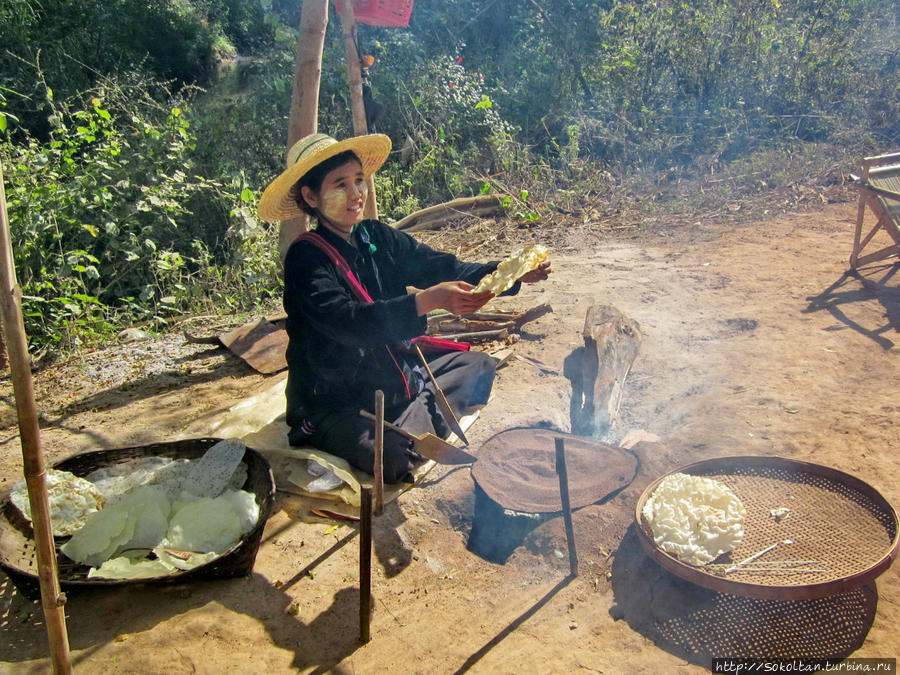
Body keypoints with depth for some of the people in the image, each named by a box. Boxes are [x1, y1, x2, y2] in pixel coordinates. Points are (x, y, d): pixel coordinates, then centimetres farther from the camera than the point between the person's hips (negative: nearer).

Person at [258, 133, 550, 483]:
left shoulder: (376, 237, 2)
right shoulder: (306, 259, -18)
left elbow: (441, 268, -5)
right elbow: (350, 323, -33)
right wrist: (428, 300, -45)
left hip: (391, 374, 8)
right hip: (333, 407, -8)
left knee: (477, 365, 11)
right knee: (400, 461, -31)